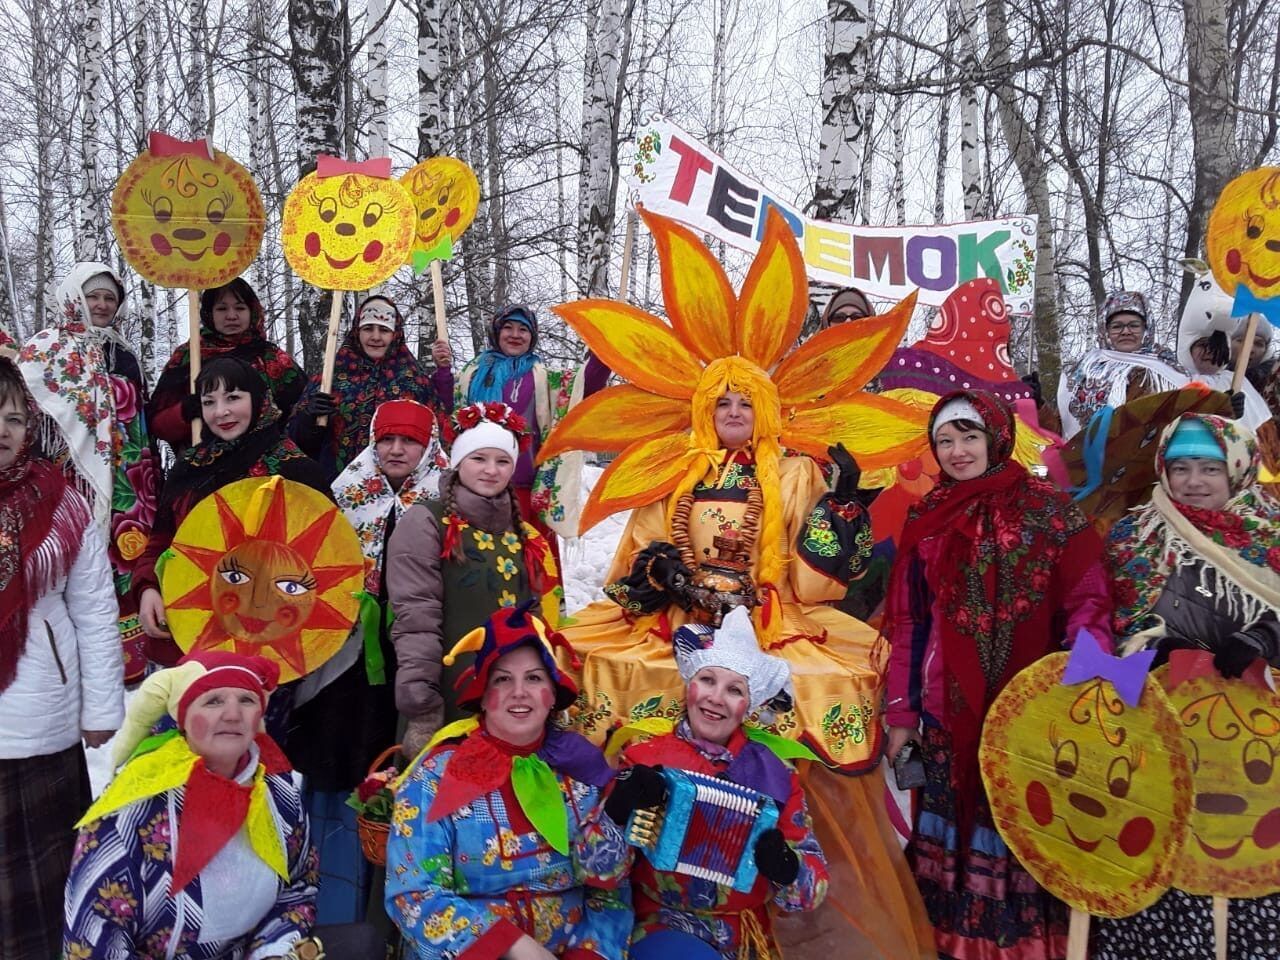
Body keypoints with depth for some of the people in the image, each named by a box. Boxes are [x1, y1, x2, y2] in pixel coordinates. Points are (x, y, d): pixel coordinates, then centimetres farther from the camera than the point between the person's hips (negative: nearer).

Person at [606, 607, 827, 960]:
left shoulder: (775, 774, 2)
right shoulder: (643, 758, -2)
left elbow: (815, 886, 2)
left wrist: (786, 868, -20)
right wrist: (618, 811, -24)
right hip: (661, 927, -3)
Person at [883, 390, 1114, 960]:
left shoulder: (1047, 509, -1)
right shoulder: (927, 520, 8)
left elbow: (1088, 600, -4)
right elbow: (907, 622, 9)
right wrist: (901, 713, 7)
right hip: (950, 711, 3)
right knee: (956, 820, 7)